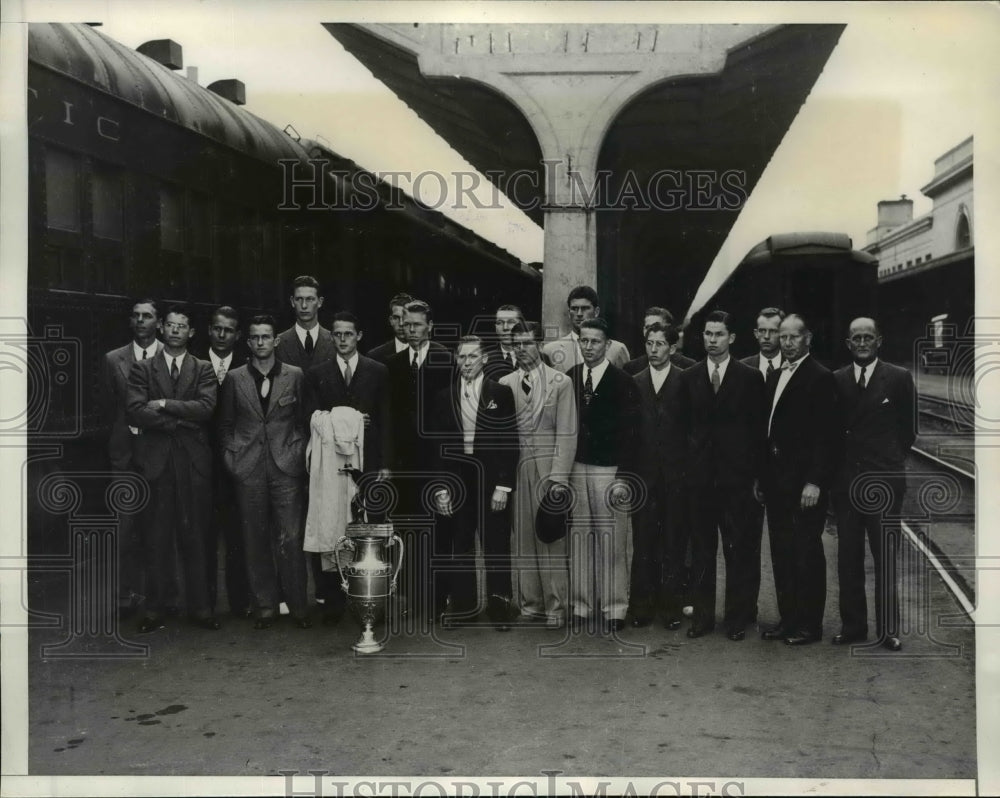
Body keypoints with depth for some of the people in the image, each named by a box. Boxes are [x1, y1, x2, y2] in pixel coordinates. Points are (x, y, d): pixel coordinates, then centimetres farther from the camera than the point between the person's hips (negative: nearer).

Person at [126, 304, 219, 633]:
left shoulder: (203, 370, 10)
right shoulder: (142, 368, 9)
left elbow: (206, 407, -7)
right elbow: (135, 412, -4)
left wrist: (164, 404, -10)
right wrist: (180, 419, -9)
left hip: (193, 462, 0)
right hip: (155, 461, 0)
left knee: (194, 537, 3)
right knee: (156, 538, 1)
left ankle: (199, 607, 10)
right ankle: (154, 609, 8)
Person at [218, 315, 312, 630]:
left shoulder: (295, 376, 7)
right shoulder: (234, 378, 9)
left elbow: (304, 421, 10)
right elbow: (226, 424, 15)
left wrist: (299, 454, 1)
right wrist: (231, 455, 4)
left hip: (286, 466, -1)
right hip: (249, 469, 1)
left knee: (291, 539, -4)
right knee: (256, 540, 4)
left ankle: (298, 606, 6)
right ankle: (264, 606, 14)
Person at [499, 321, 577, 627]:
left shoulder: (560, 382, 2)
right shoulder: (504, 384, 10)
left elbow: (567, 435, -2)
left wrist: (559, 477, -11)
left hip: (548, 468, -3)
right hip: (515, 469, 3)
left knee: (552, 541, -3)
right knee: (523, 541, 3)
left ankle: (556, 609, 4)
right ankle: (530, 606, 12)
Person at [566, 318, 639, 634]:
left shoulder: (623, 382, -3)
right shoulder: (567, 379, 7)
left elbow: (628, 433, -5)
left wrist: (624, 477, -10)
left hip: (609, 471, -3)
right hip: (574, 469, 3)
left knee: (612, 542, -1)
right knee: (579, 540, 5)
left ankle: (614, 610, 8)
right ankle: (581, 606, 14)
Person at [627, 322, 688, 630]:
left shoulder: (685, 382, -1)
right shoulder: (634, 383, 7)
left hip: (676, 475, -2)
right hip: (643, 475, 2)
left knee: (674, 543, 4)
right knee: (642, 543, 6)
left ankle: (671, 605, 13)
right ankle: (642, 605, 14)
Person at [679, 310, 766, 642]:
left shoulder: (749, 378, 1)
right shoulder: (689, 378, 7)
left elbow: (758, 429, 0)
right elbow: (683, 425, 8)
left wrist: (756, 474, -5)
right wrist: (684, 467, 1)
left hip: (737, 477, -2)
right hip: (699, 475, 2)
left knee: (739, 550, 2)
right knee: (701, 549, 8)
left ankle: (738, 617, 13)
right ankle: (702, 615, 17)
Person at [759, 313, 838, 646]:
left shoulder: (820, 377, -10)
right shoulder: (776, 376, 14)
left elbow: (824, 435, -15)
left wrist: (814, 482, -19)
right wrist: (764, 476, 12)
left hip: (804, 481, -8)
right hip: (776, 479, 8)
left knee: (807, 553, 1)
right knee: (781, 553, 12)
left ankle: (809, 624, 12)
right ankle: (787, 619, 22)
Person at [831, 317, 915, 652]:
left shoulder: (899, 378, 0)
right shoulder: (835, 380, 6)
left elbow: (909, 426, 8)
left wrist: (892, 458, 9)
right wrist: (838, 465, 6)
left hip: (884, 480, -2)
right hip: (846, 482, 3)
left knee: (885, 559, 1)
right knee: (848, 558, 7)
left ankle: (888, 629, 10)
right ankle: (852, 626, 16)